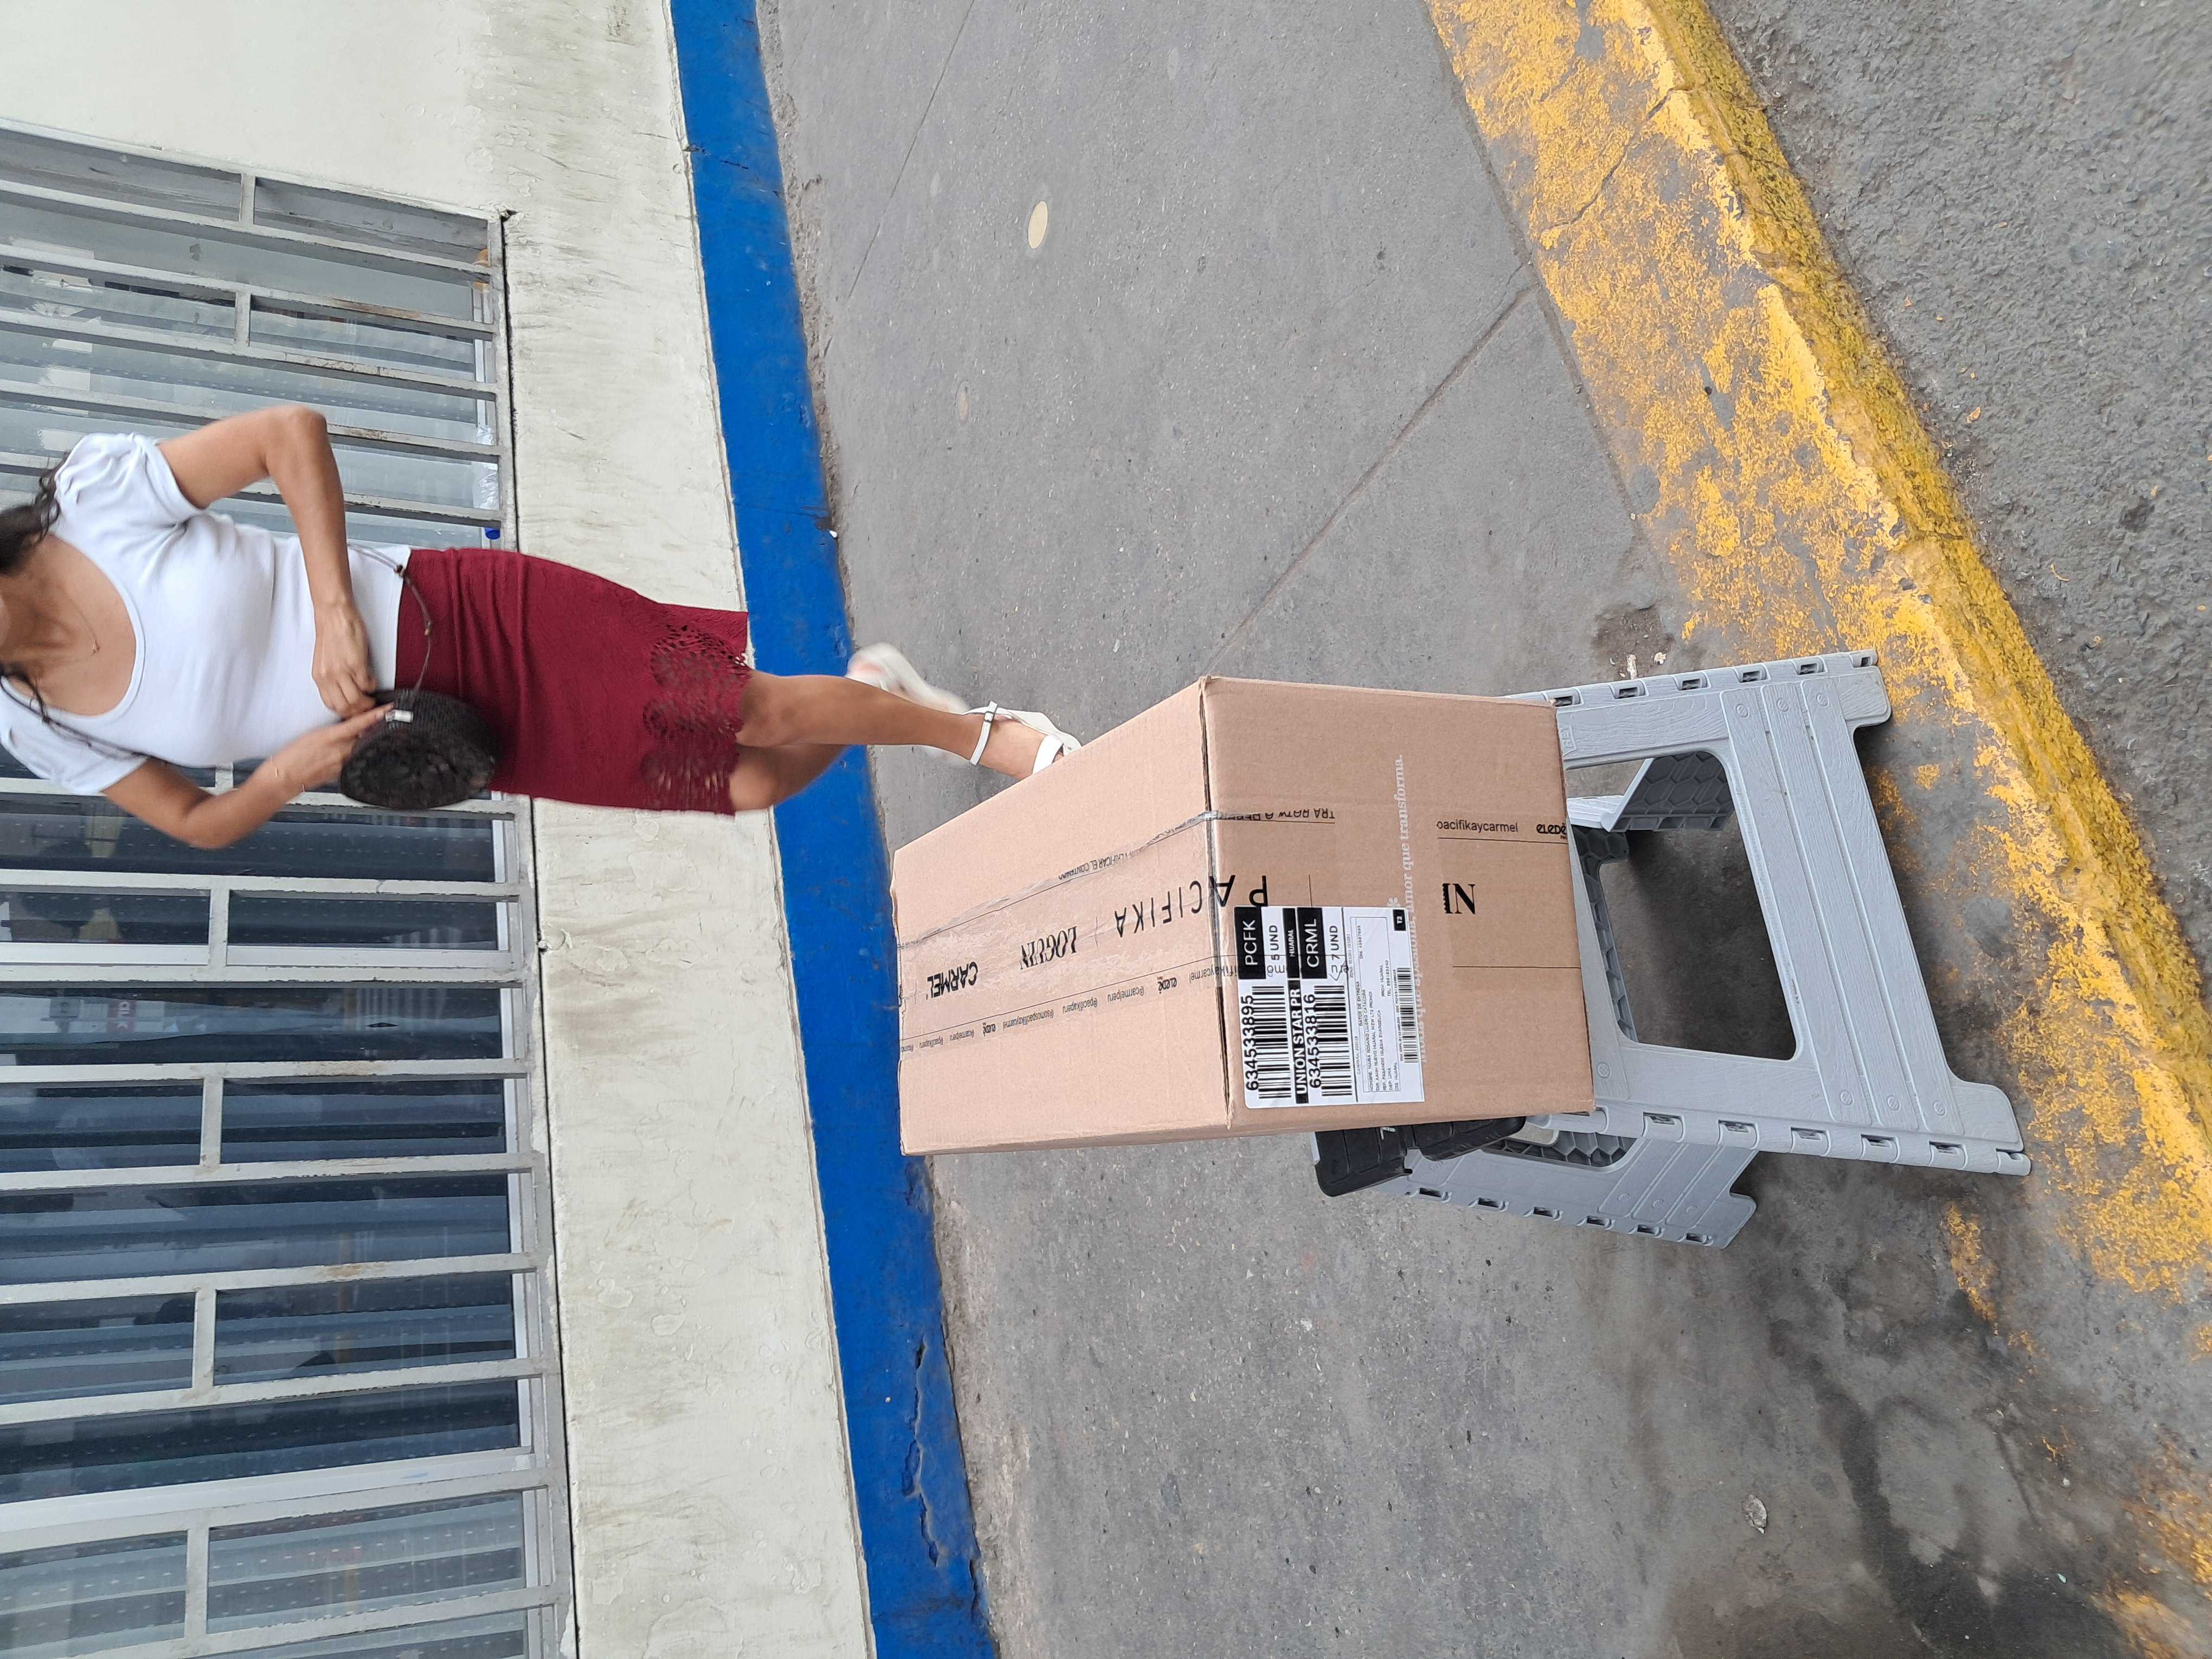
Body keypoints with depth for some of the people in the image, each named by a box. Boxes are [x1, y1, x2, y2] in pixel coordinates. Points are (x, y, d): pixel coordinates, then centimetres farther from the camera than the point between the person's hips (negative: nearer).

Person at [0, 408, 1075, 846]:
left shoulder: (91, 491, -14)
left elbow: (291, 431, -12)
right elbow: (193, 822, 9)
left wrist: (336, 611, -22)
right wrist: (284, 775, -14)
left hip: (469, 624, -4)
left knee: (751, 716, -11)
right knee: (747, 788, 1)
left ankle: (984, 732, 13)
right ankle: (879, 696, 30)